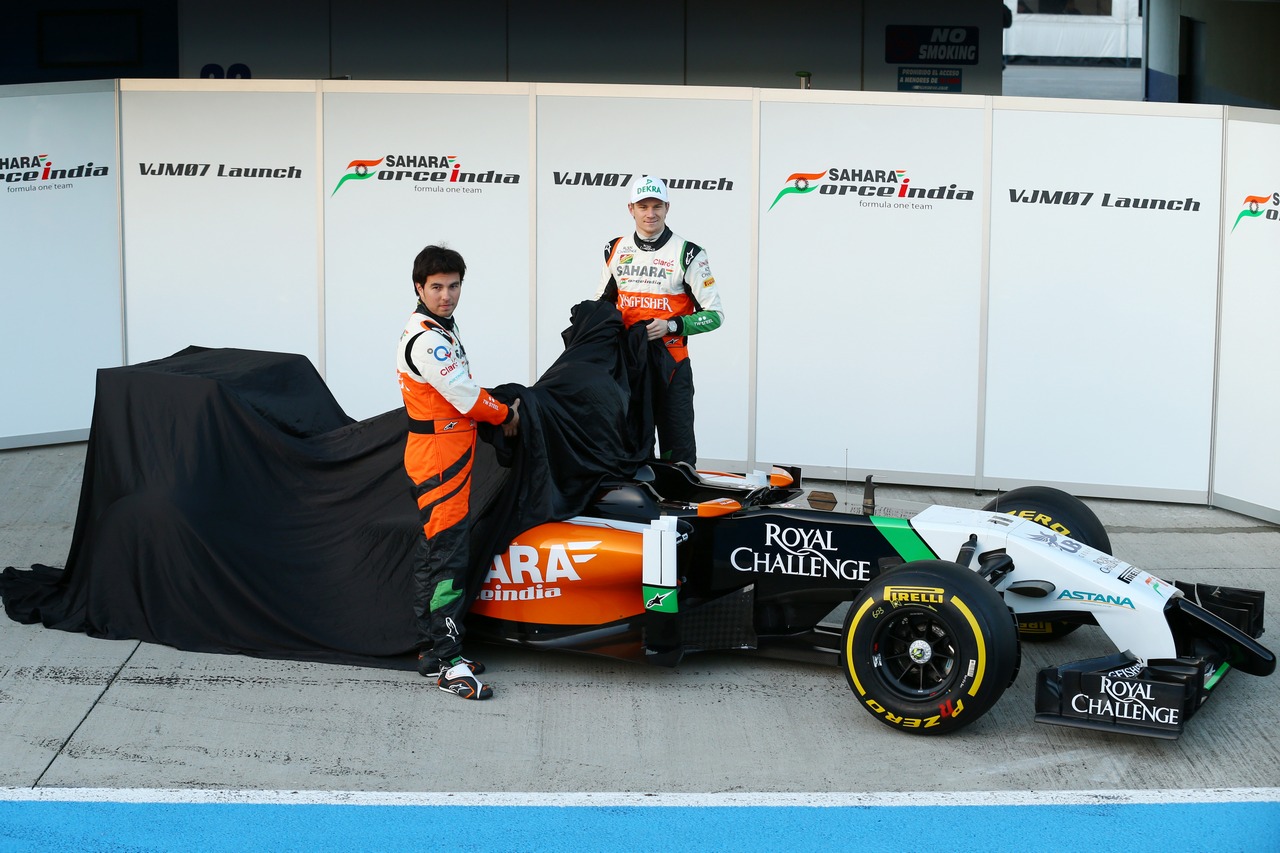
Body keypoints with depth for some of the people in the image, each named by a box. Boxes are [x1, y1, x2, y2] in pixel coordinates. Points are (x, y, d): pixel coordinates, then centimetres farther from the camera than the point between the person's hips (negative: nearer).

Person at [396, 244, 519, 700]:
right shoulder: (424, 339, -19)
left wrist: (497, 403, 7)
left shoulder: (442, 329, 15)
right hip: (438, 456, -11)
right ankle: (448, 663, -10)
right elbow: (465, 398, -18)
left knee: (433, 552, 14)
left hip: (449, 454, 11)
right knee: (448, 555, -11)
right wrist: (506, 414, -3)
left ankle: (431, 650, 21)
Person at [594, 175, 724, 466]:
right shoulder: (616, 251, 9)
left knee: (678, 452, -4)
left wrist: (671, 326, -20)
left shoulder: (687, 254, -6)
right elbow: (602, 302, 23)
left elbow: (714, 314, -6)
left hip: (671, 365, -4)